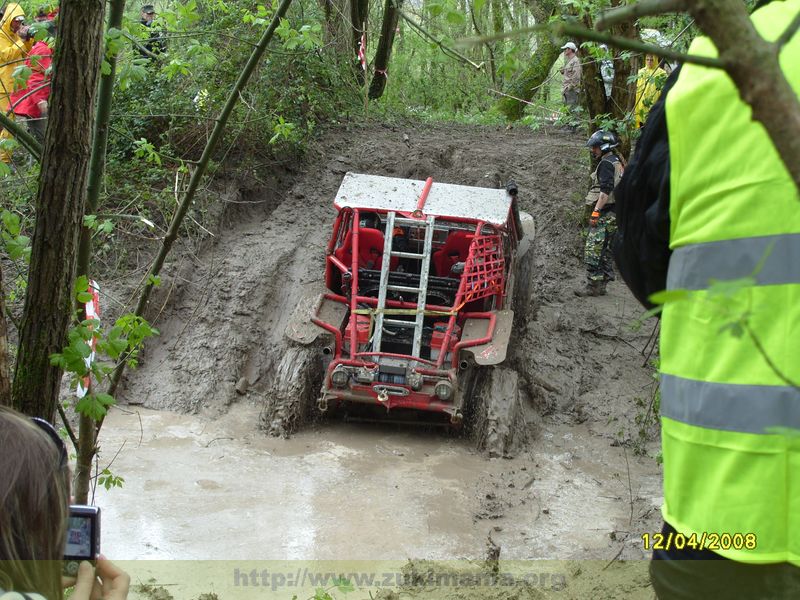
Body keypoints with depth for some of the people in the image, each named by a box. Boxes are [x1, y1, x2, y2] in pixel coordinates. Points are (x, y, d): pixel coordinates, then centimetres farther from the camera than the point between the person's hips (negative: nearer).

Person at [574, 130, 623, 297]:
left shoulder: (606, 164, -12)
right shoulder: (617, 163, 20)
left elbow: (606, 190, -22)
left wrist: (596, 211, -22)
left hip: (605, 214, -11)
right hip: (614, 214, 11)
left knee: (593, 250, -11)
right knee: (605, 251, 13)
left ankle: (593, 286, -11)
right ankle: (601, 285, 18)